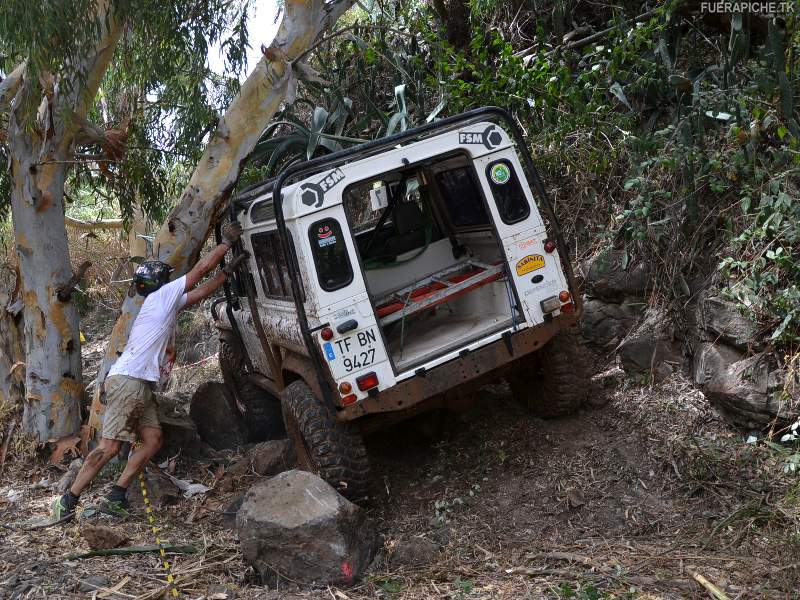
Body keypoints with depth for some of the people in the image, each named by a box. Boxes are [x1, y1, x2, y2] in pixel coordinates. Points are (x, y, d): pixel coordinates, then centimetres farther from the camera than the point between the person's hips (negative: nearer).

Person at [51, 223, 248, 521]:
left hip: (140, 385, 10)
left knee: (152, 439, 1)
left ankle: (115, 498, 0)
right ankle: (68, 501, -7)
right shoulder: (162, 296, 0)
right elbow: (201, 268, 1)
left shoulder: (168, 303, 24)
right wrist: (227, 241, 10)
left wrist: (229, 269, 24)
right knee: (110, 446, -11)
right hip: (128, 381, -10)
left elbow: (202, 290, 27)